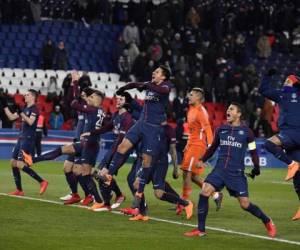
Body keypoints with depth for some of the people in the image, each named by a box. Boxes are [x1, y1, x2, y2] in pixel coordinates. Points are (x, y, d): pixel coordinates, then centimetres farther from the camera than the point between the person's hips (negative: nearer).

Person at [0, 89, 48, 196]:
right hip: (21, 138, 9)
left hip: (28, 139, -9)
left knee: (20, 164, -17)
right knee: (13, 162, 6)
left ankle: (42, 182, -11)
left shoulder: (34, 109, -9)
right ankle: (19, 190, 11)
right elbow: (11, 117, 19)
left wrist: (20, 112, -29)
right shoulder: (25, 109, 16)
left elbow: (30, 122, -25)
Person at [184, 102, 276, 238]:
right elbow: (213, 148, 19)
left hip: (236, 173, -3)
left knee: (245, 204, -4)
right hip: (219, 170, 3)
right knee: (204, 193, -17)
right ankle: (200, 230, -9)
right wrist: (202, 160, 10)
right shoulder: (221, 130, 8)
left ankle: (267, 222, 23)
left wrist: (256, 167, -1)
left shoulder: (246, 131, 0)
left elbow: (253, 151, 7)